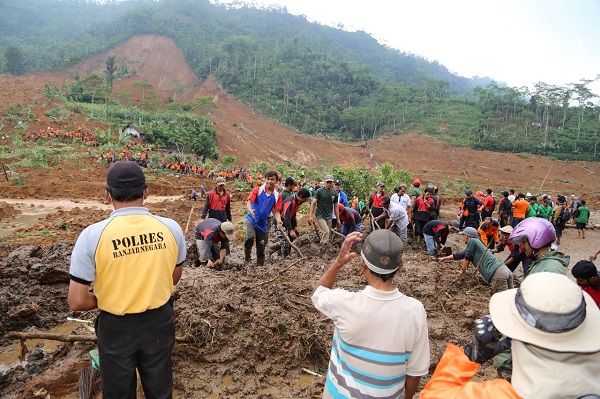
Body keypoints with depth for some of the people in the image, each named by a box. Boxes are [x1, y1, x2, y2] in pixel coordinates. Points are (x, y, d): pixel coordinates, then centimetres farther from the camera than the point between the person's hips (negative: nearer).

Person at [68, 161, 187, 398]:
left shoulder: (92, 236, -20)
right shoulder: (171, 228, -12)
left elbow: (77, 302, -15)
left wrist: (105, 299, 4)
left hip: (116, 326, -1)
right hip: (159, 321, 2)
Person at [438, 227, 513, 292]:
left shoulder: (472, 241, -1)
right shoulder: (476, 242, 27)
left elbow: (467, 258, 3)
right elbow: (459, 255, 38)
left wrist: (463, 270, 20)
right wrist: (445, 258, 47)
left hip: (497, 273, -9)